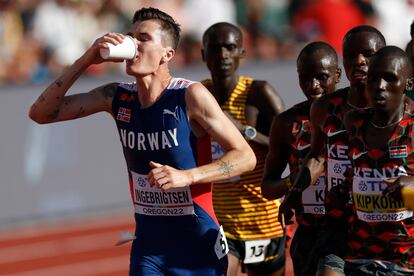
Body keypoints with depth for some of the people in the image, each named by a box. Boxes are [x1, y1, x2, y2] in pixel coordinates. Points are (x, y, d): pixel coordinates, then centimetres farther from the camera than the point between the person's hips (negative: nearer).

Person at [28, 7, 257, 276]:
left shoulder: (190, 96, -14)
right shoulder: (116, 97, 0)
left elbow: (245, 157, -13)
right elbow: (40, 113, 0)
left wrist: (187, 176, -27)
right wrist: (84, 62, -12)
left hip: (198, 246, -3)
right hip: (148, 245, 4)